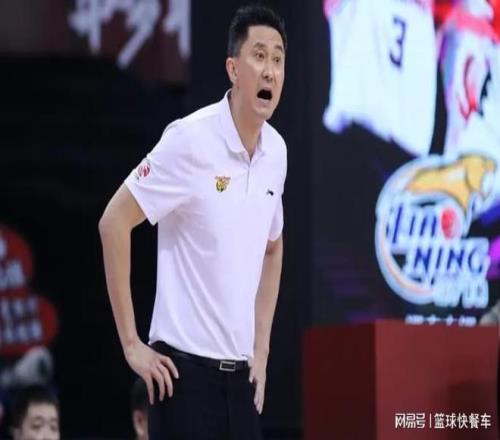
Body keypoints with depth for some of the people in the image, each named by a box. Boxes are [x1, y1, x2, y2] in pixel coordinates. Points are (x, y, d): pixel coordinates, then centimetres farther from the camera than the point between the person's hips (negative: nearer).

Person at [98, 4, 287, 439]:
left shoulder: (277, 151, 7)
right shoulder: (191, 140, -12)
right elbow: (114, 222, -11)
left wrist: (261, 350, 17)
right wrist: (132, 344, -12)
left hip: (240, 373, 6)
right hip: (186, 369, -6)